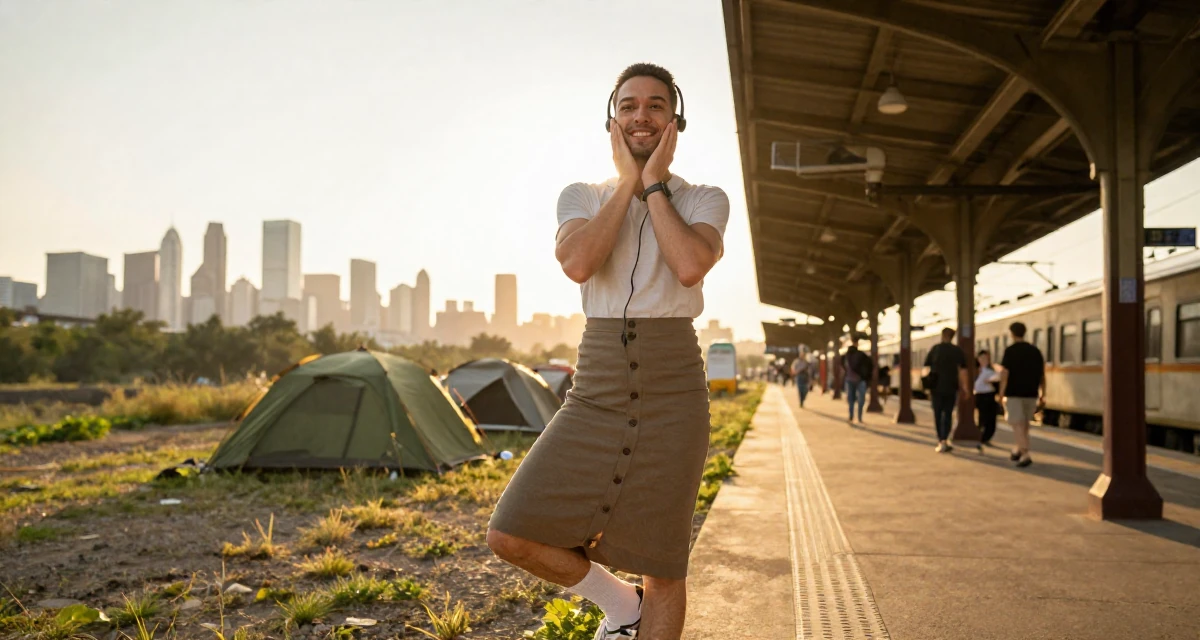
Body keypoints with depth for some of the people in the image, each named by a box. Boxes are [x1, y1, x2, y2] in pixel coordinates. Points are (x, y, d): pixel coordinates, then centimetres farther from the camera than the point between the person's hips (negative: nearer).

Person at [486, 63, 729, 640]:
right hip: (596, 392, 2)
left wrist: (655, 184, -8)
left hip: (672, 392, -2)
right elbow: (577, 264, -15)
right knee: (511, 535, -7)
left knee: (663, 566, 3)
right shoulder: (581, 197, 9)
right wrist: (627, 184, -6)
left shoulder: (705, 200, 4)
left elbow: (690, 266, -20)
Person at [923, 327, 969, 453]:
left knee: (937, 414, 8)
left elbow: (926, 367, 2)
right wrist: (964, 386, 4)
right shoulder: (957, 350, 0)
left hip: (936, 387, 0)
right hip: (951, 387, 0)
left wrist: (927, 385, 8)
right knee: (948, 414, 5)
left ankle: (940, 441, 6)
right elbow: (963, 369, -3)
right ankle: (944, 440, -9)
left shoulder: (935, 349, 2)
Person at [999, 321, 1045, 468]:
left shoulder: (1010, 351, -7)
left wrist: (1001, 393, -6)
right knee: (1024, 423, 19)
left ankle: (1025, 454, -16)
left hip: (1014, 393, -5)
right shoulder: (1035, 351, 8)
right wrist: (1043, 393, 14)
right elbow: (1042, 374, 9)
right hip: (1031, 394, 5)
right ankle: (1019, 450, 29)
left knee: (1017, 424, -4)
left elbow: (1004, 373, -12)